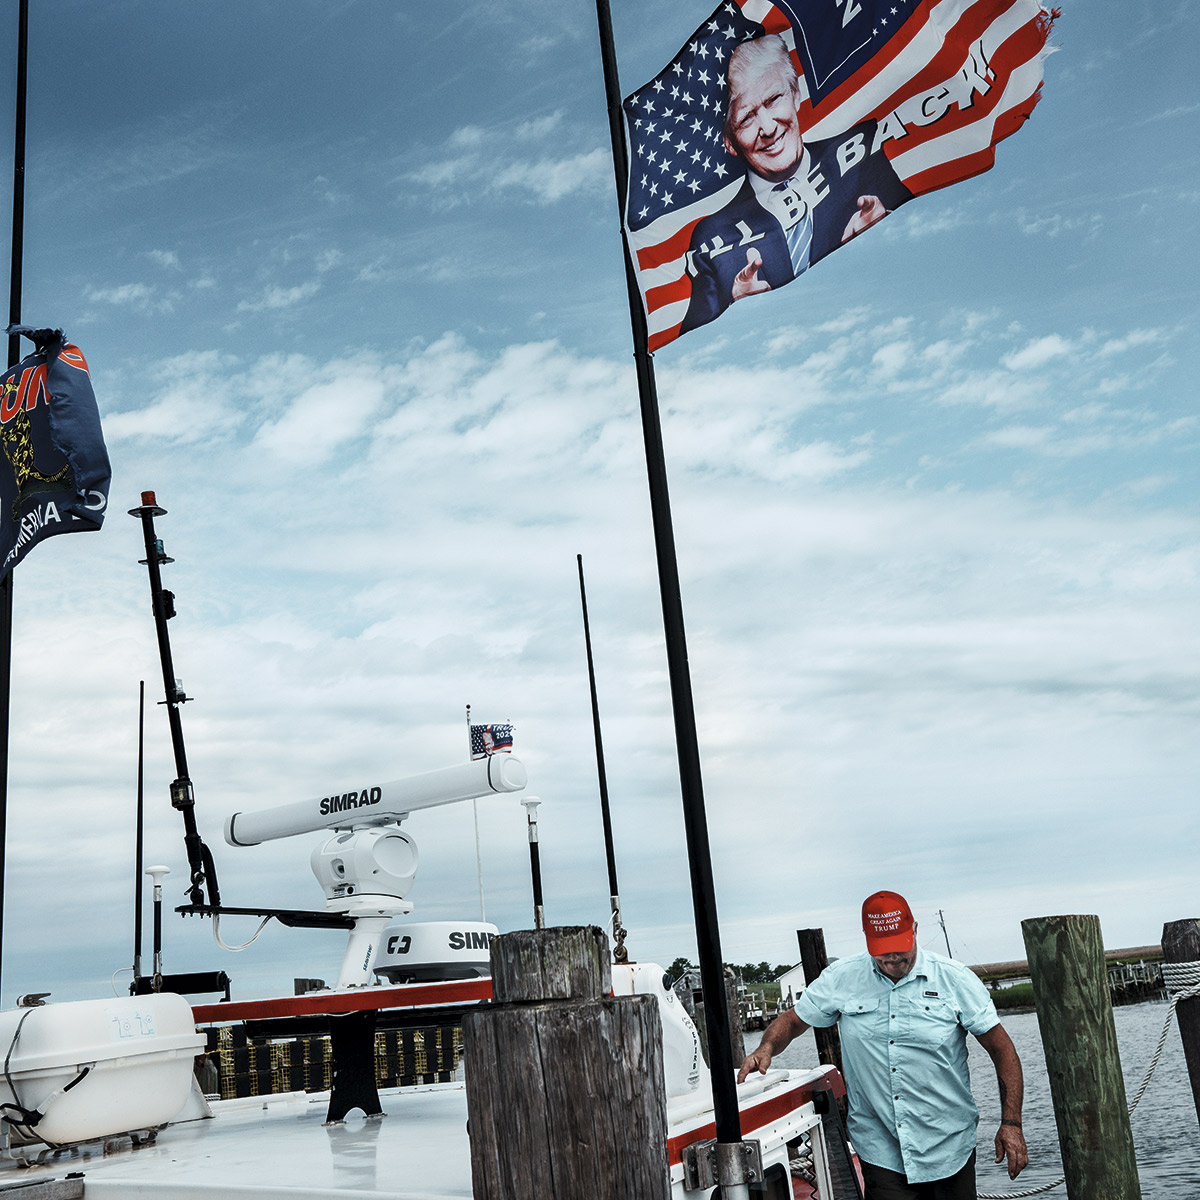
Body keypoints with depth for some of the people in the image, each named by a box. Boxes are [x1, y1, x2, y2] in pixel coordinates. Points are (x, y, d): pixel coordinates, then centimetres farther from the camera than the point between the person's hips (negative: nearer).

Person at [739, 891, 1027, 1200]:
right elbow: (793, 1020, 8)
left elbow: (1001, 1048, 0)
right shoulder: (841, 979, -1)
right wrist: (766, 1048, -14)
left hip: (949, 1148, 0)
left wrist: (1011, 1123, -6)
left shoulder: (955, 979, -3)